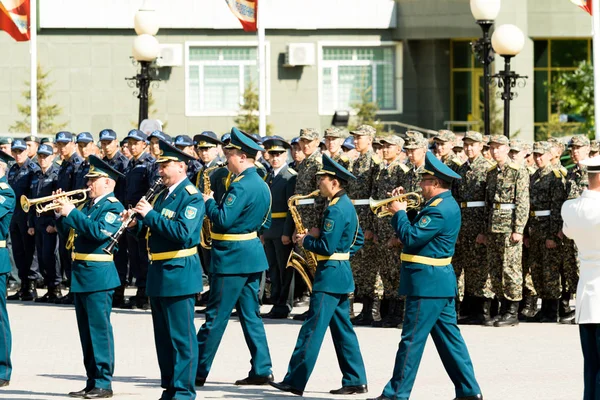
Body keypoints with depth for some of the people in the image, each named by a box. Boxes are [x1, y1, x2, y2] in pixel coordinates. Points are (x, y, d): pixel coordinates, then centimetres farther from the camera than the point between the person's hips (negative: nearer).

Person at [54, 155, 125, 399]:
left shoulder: (114, 207, -9)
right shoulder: (88, 205, 16)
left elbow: (98, 232, -25)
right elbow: (68, 231, 18)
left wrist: (71, 212, -22)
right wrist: (61, 212, 2)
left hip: (98, 275, -9)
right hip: (81, 274, 9)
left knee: (99, 328, -6)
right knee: (86, 331, 11)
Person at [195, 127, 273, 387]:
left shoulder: (241, 186, -19)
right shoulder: (262, 185, 11)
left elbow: (223, 220, -24)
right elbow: (265, 223, 19)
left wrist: (209, 202, -9)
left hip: (232, 257, -9)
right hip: (253, 254, 9)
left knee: (216, 317, -3)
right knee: (250, 314, 11)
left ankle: (198, 372, 3)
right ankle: (261, 370, 8)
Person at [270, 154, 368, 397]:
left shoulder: (336, 210, -18)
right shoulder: (347, 205, 13)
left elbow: (327, 247, -23)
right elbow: (358, 238, 21)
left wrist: (306, 240, -8)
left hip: (330, 275, -10)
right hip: (342, 271, 10)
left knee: (312, 329, -7)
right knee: (342, 329, 12)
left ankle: (295, 381, -5)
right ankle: (355, 381, 12)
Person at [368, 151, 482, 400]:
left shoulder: (439, 210, -19)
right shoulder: (447, 205, 14)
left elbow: (412, 238, -23)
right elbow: (419, 231, 16)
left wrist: (398, 213, -10)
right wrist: (403, 211, 5)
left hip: (427, 283, -10)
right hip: (442, 281, 10)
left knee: (412, 339, -5)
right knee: (449, 336, 12)